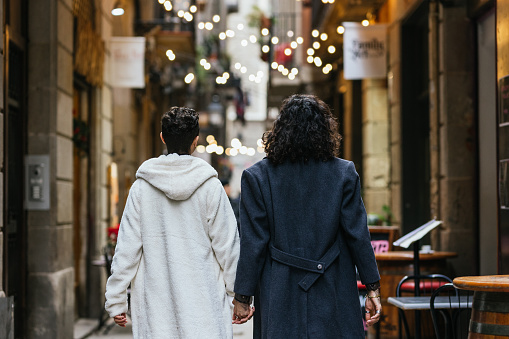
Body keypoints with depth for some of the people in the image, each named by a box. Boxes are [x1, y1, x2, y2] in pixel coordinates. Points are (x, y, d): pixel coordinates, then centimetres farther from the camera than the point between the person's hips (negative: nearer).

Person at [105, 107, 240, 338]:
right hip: (204, 301, -1)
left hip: (155, 303, 2)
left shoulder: (142, 187, 1)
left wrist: (115, 300, 7)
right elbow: (227, 246, -1)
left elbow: (127, 247, 1)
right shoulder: (210, 186, -3)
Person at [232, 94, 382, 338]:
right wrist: (373, 288, 6)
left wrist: (242, 298, 2)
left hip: (279, 299, 0)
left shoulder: (256, 176, -4)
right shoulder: (344, 173, -1)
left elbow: (253, 244, -4)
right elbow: (358, 235, -1)